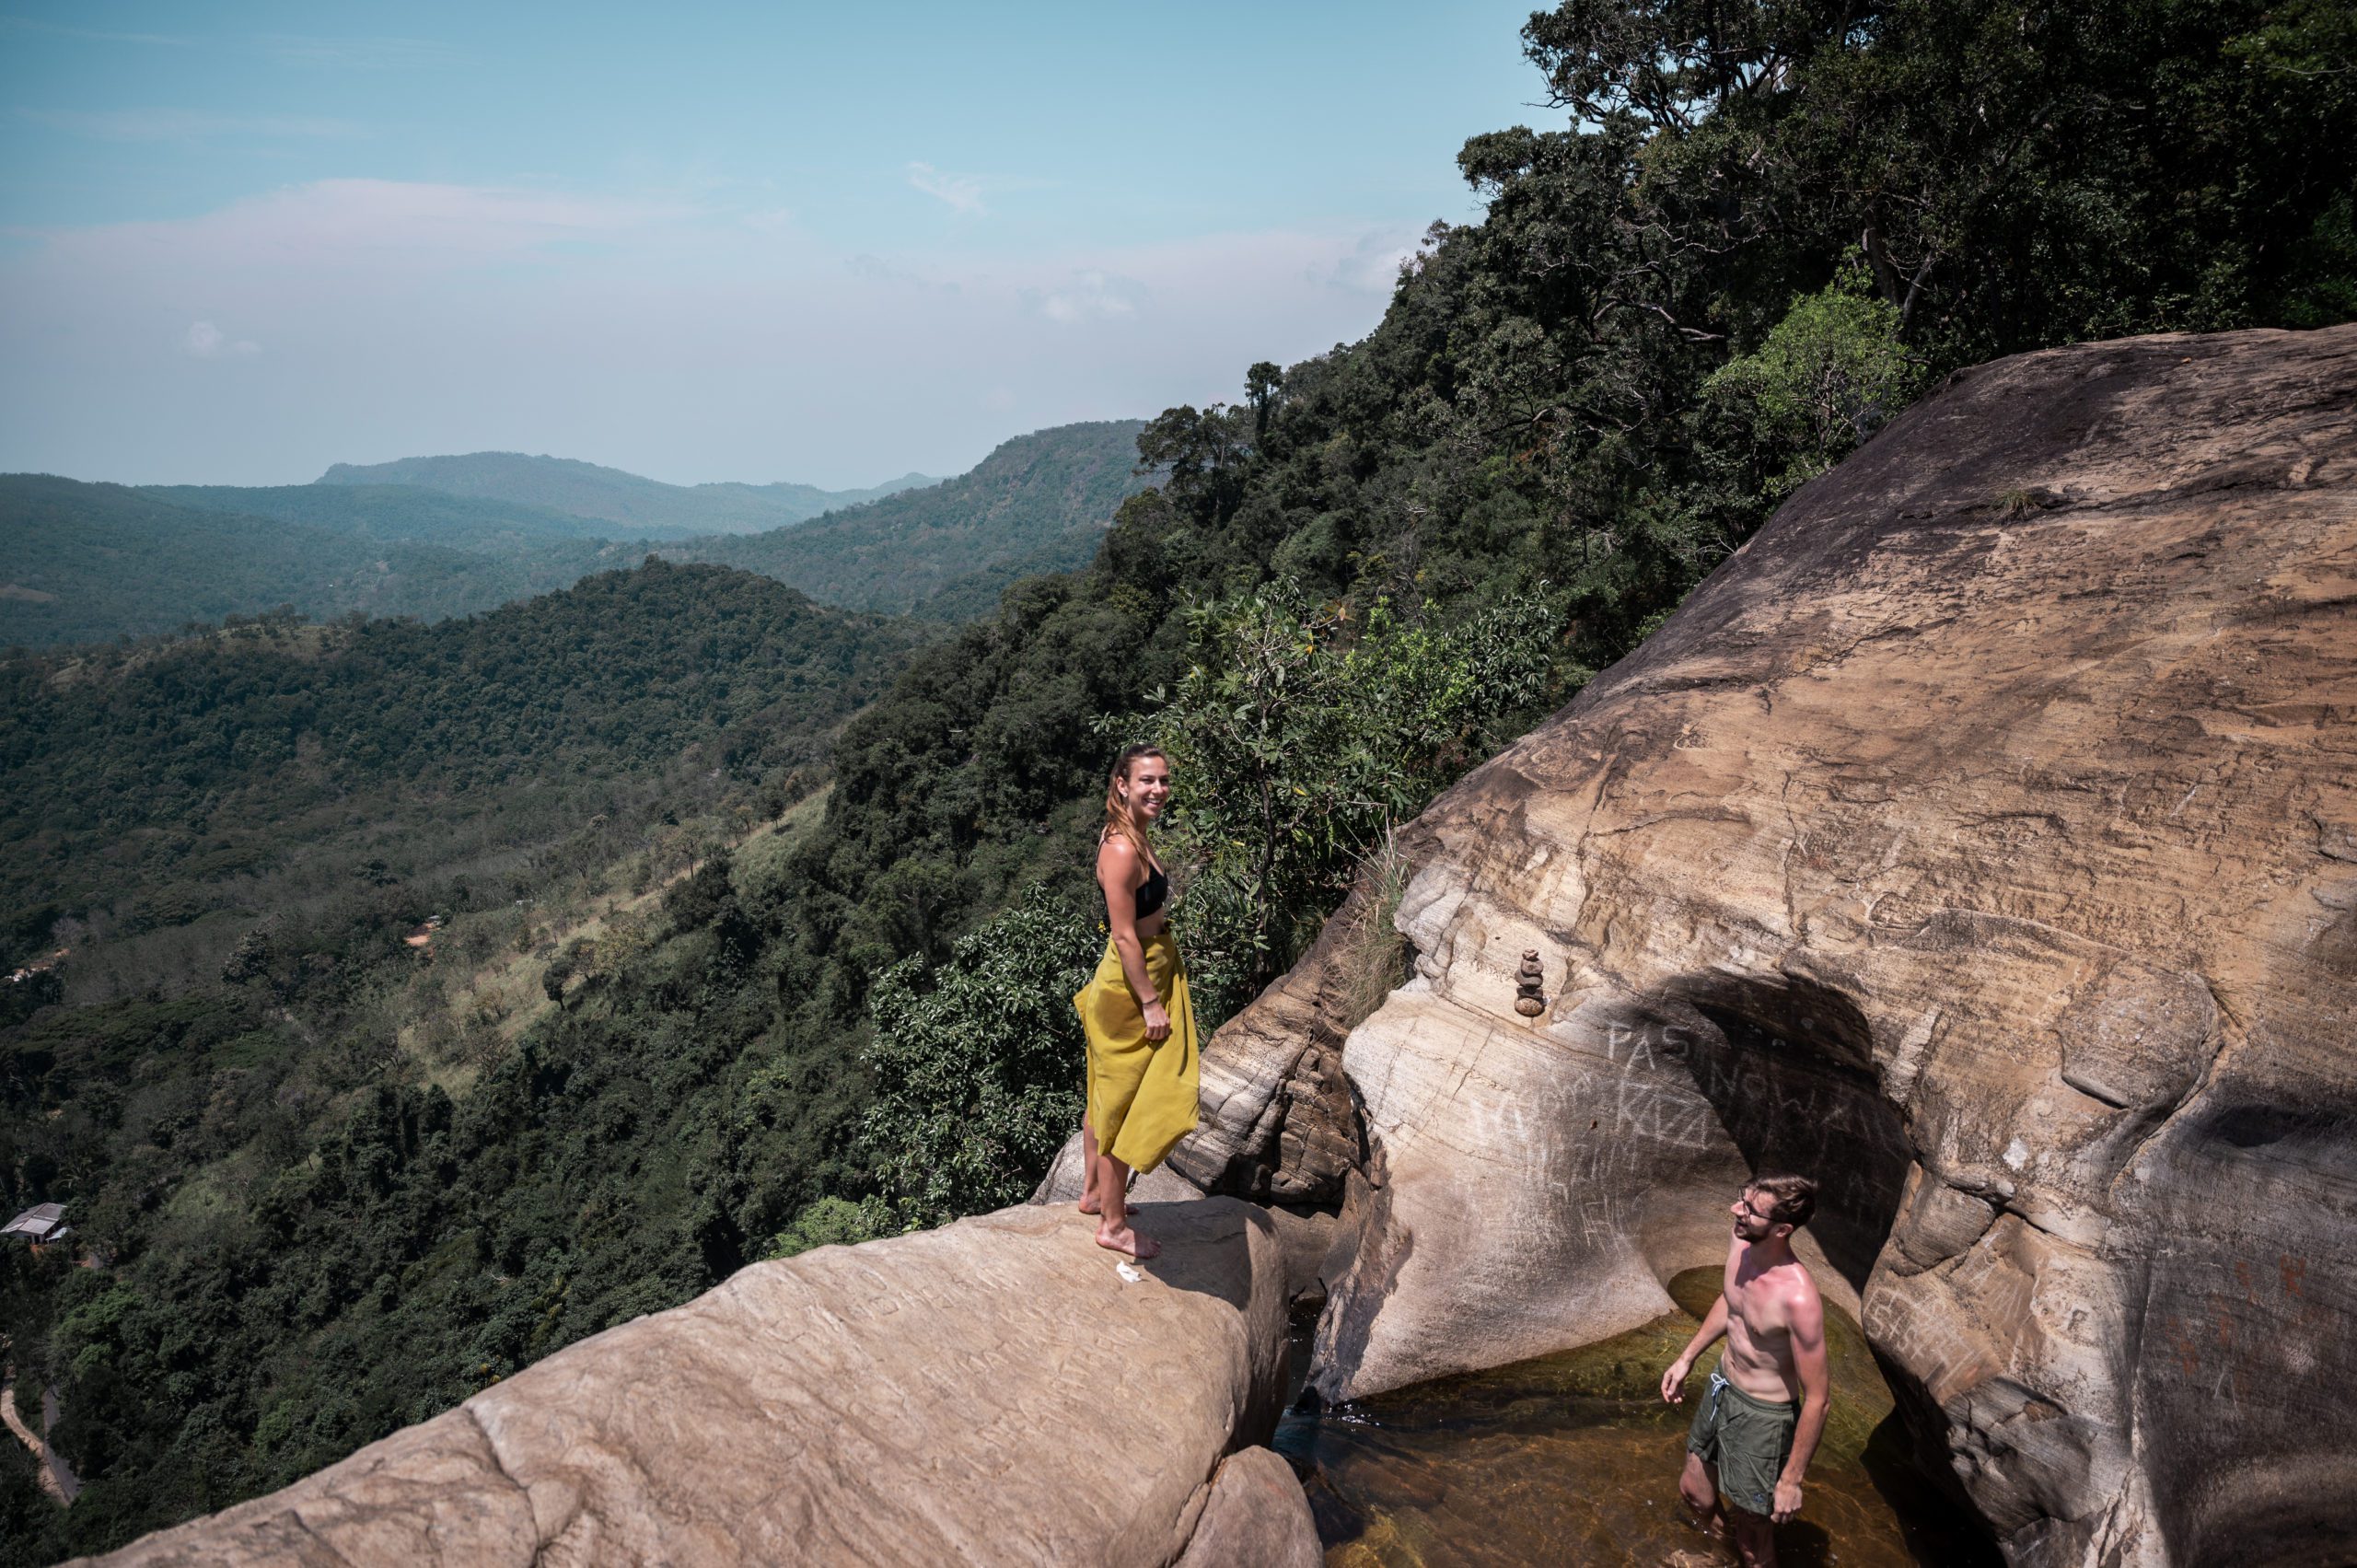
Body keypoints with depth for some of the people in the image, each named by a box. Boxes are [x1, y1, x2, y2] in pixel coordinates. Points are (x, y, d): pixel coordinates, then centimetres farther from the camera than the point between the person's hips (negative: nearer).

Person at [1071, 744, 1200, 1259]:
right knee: (1124, 1104, 2)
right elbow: (1125, 936, -24)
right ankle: (1114, 1225, 16)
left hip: (1147, 976, 10)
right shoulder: (1121, 850, -23)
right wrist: (1150, 1004, -21)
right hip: (1132, 985, -10)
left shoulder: (1132, 838, 8)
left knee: (1107, 1098, 22)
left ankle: (1095, 1195, 38)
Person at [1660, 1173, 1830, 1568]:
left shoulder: (1798, 1298, -35)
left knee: (1750, 1525, 13)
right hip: (1721, 1388, 7)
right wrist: (1687, 1357, 16)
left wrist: (1791, 1480, -17)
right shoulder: (1740, 1242, -14)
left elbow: (1816, 1400, -24)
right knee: (1693, 1491, 27)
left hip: (1762, 1416, -7)